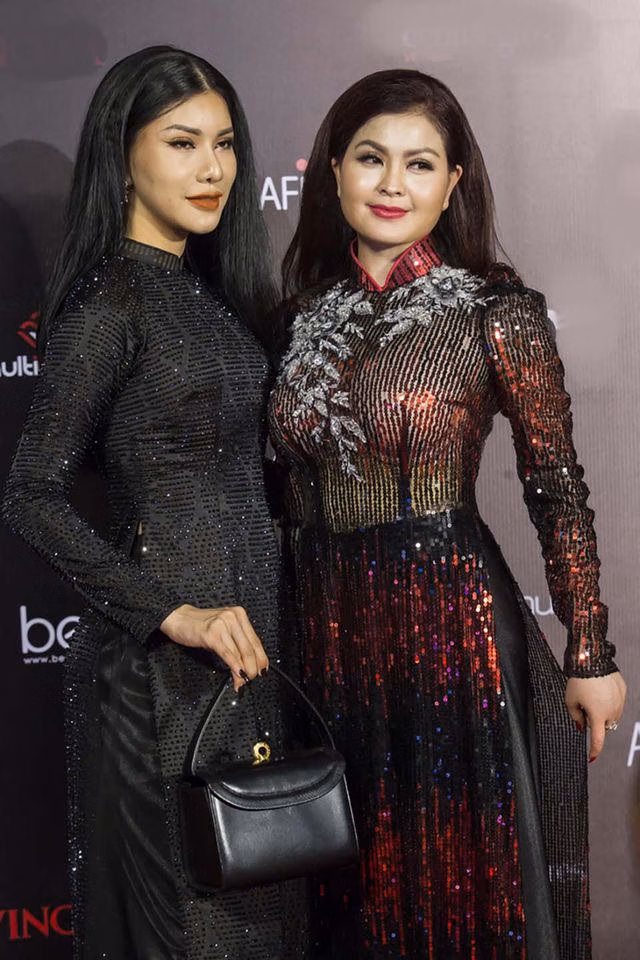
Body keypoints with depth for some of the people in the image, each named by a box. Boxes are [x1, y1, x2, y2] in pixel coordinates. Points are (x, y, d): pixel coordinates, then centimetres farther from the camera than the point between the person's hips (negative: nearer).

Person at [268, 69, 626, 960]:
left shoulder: (498, 315, -9)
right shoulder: (305, 315, 4)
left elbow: (559, 492, -6)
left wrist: (591, 656, -5)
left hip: (450, 621, -4)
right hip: (326, 624, 4)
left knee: (458, 872, 9)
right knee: (357, 883, 18)